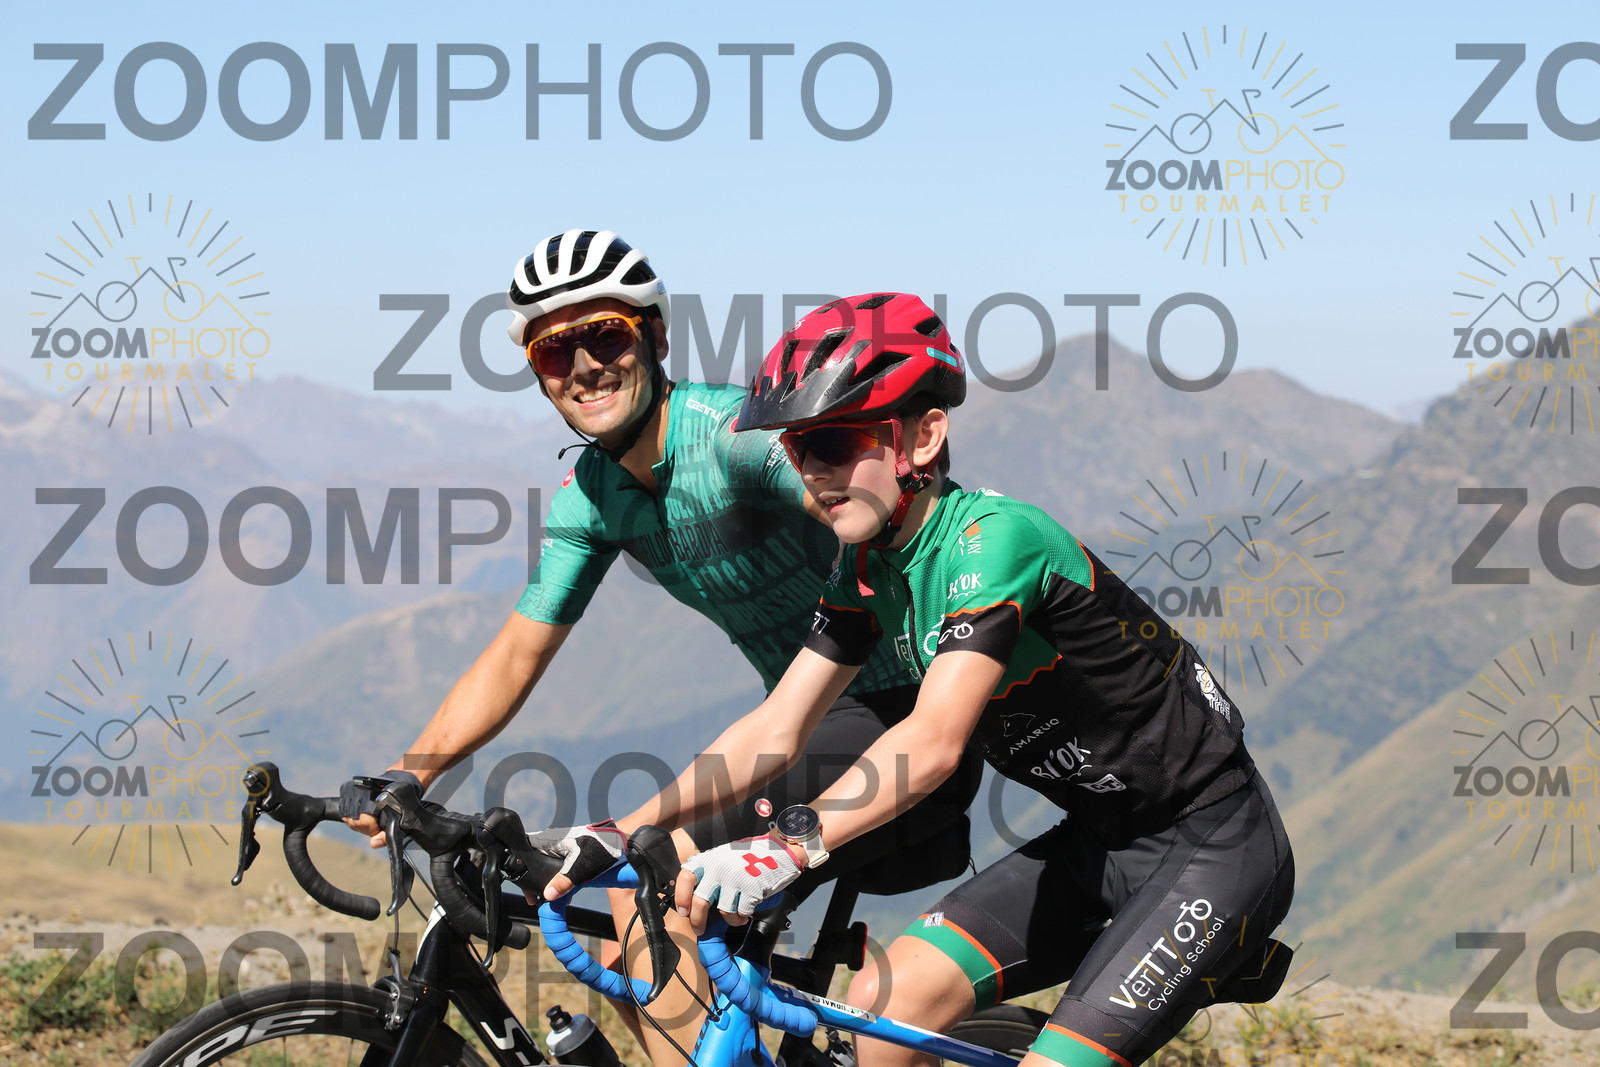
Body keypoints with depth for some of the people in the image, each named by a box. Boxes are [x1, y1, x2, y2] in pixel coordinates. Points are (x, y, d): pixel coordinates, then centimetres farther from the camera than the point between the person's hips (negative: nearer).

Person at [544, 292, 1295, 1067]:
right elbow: (774, 731, 0)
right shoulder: (869, 570, 1)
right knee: (882, 1003, -4)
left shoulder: (993, 539, -24)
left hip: (1214, 848, -8)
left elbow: (934, 740, -36)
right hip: (1100, 841, 8)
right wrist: (625, 830, -12)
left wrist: (788, 846, -47)